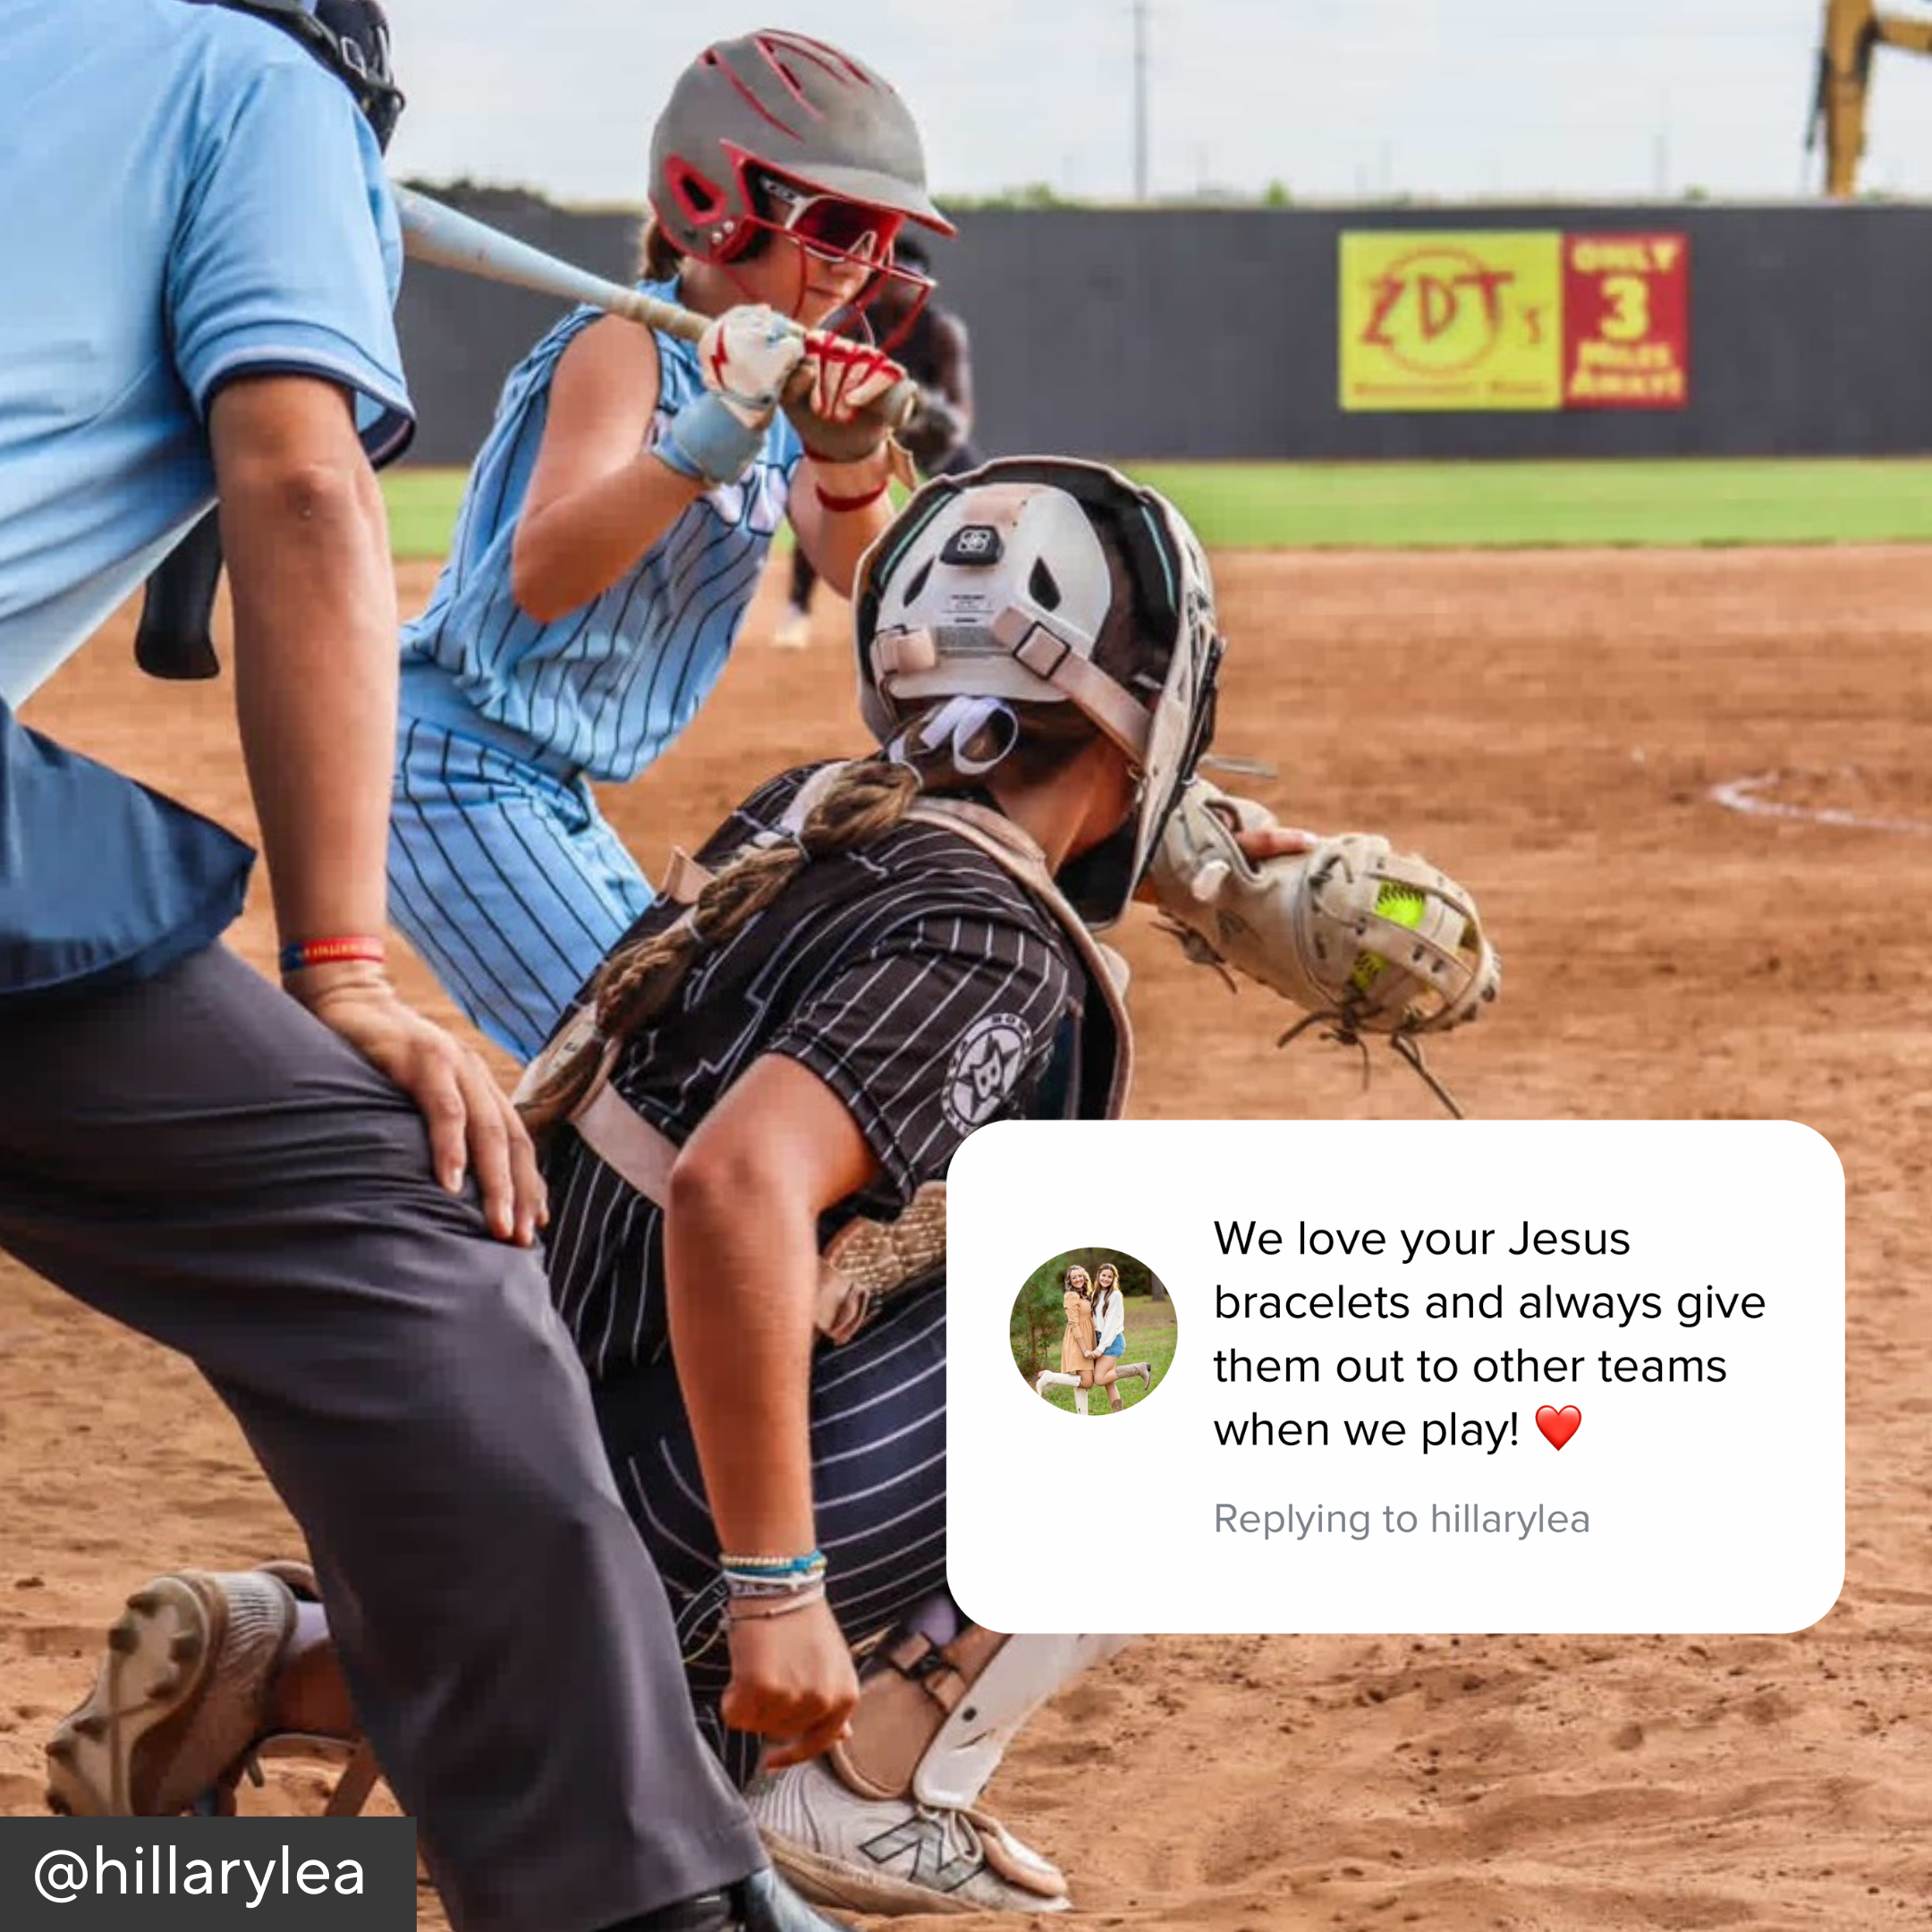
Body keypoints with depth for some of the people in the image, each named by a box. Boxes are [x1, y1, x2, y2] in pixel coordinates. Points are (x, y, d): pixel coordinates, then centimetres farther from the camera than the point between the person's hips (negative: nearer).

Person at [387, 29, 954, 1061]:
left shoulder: (780, 374, 9)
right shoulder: (627, 349, -16)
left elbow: (860, 574, -1)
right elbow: (542, 578, -29)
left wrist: (848, 457, -22)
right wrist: (708, 440, -39)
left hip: (550, 789, 10)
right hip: (456, 771, -10)